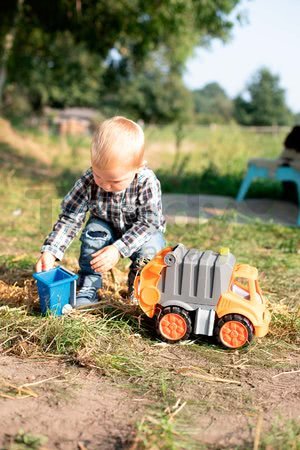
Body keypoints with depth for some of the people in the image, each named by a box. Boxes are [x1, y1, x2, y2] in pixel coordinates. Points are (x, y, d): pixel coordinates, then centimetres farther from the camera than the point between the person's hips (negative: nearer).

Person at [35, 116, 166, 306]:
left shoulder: (147, 182, -31)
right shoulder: (88, 182, -25)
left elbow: (148, 223, -30)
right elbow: (70, 217, -20)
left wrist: (118, 249, -41)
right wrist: (50, 250, -31)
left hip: (144, 233, -2)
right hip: (109, 230, 2)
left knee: (150, 248, -32)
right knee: (94, 230, -28)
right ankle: (89, 288, -15)